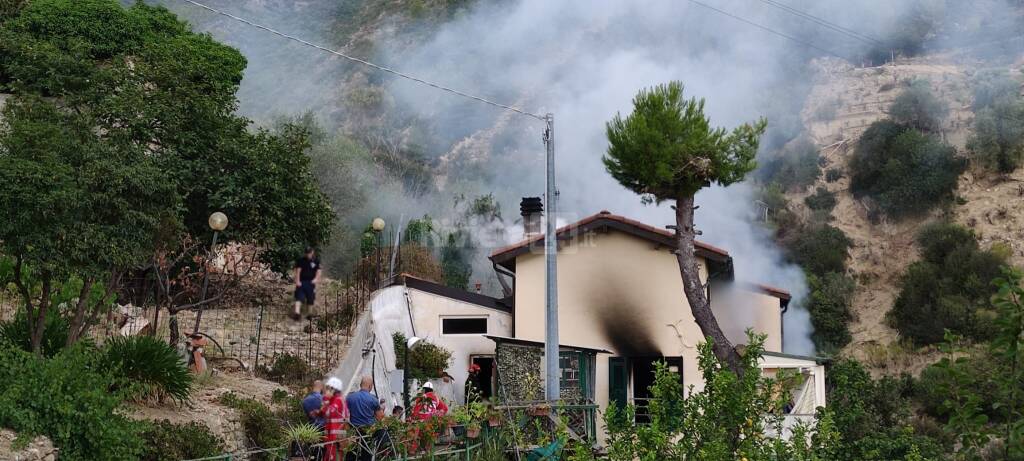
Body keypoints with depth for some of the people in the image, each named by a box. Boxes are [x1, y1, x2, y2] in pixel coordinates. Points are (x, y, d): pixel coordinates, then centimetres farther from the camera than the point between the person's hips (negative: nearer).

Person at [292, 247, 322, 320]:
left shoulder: (316, 261, 4)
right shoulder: (301, 260, -1)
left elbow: (318, 271, 7)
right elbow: (298, 271, -4)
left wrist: (316, 278, -11)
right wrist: (297, 281, -11)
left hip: (311, 282, 2)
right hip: (301, 282, -2)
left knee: (310, 299, 8)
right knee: (299, 297, -15)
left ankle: (309, 314, 22)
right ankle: (297, 312, -27)